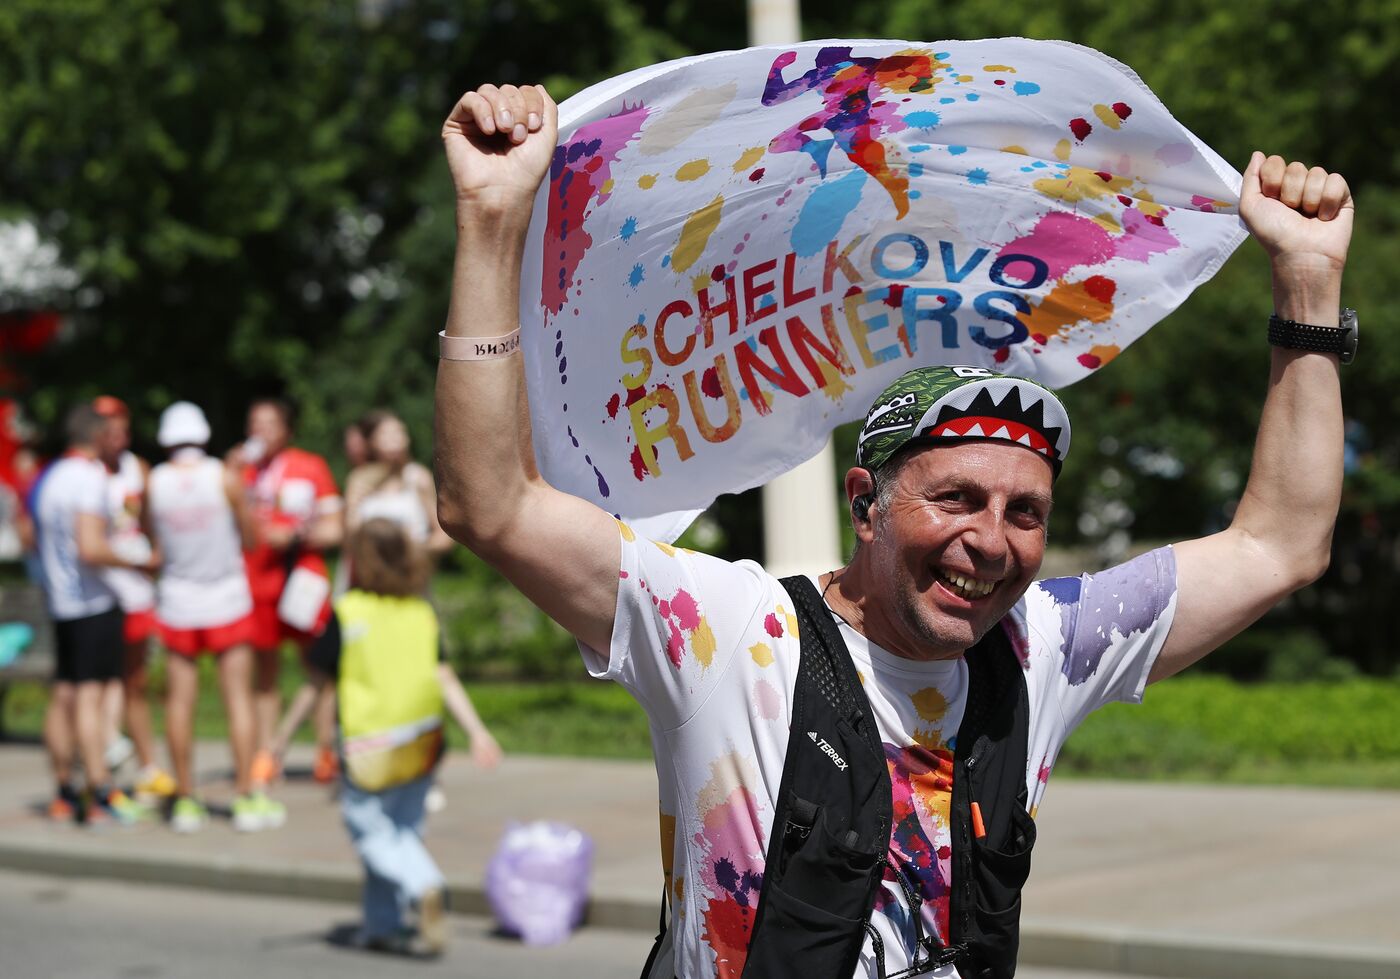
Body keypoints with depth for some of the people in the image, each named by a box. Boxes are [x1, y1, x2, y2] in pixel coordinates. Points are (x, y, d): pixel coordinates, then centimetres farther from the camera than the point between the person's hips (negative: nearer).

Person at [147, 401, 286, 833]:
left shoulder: (154, 482, -4)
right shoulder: (226, 477, -8)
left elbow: (153, 538, 2)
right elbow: (249, 538, 0)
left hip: (175, 600, 2)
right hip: (226, 599, -1)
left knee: (180, 700, 6)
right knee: (238, 696, 2)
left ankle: (185, 800, 8)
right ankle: (246, 797, 2)